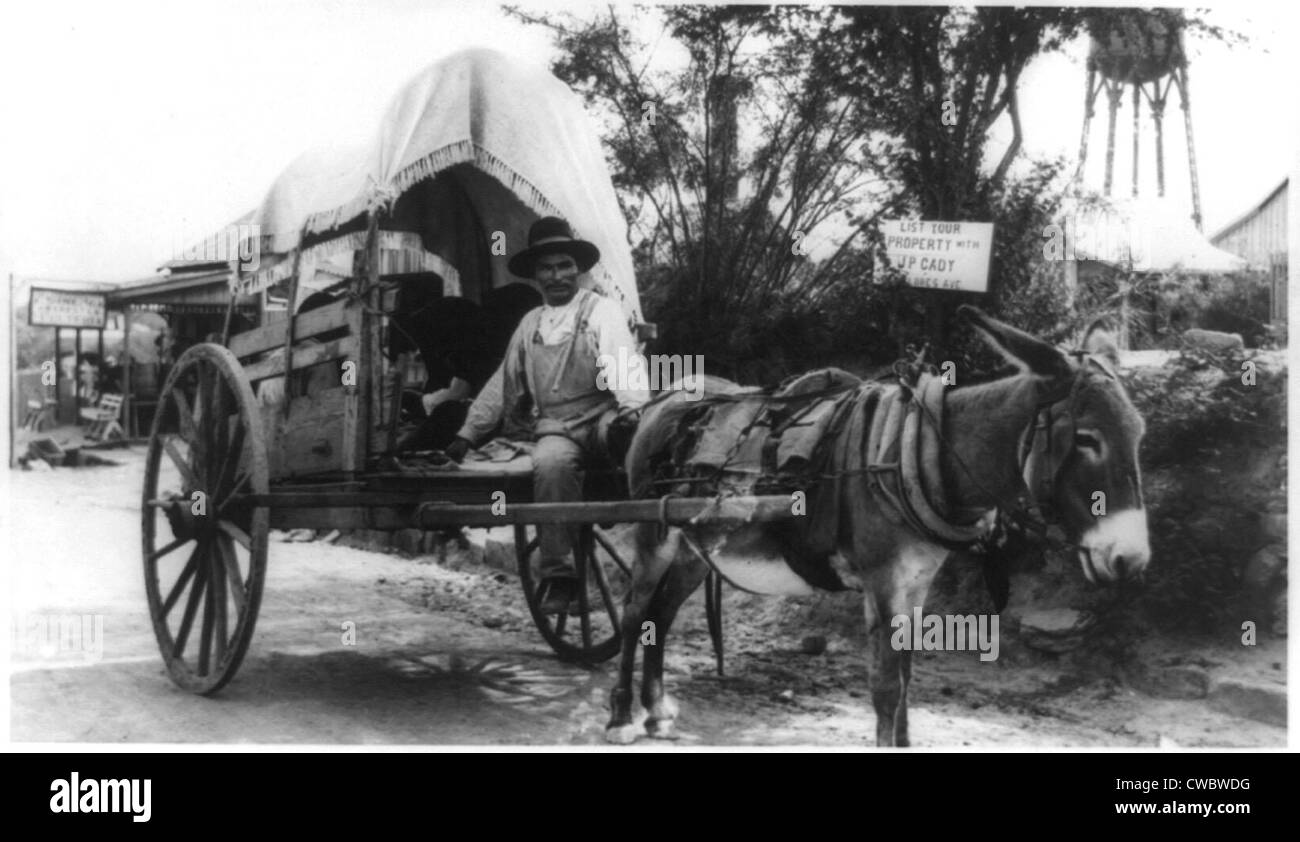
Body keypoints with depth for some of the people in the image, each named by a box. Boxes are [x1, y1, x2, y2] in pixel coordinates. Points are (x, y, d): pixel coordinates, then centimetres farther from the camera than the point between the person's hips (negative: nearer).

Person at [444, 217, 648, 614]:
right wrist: (467, 434, 24)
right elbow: (501, 385, 28)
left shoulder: (602, 310, 7)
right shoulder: (530, 323, 22)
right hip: (554, 430, 3)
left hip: (600, 423, -3)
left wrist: (632, 409, -29)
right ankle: (559, 574, -28)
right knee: (549, 462, -33)